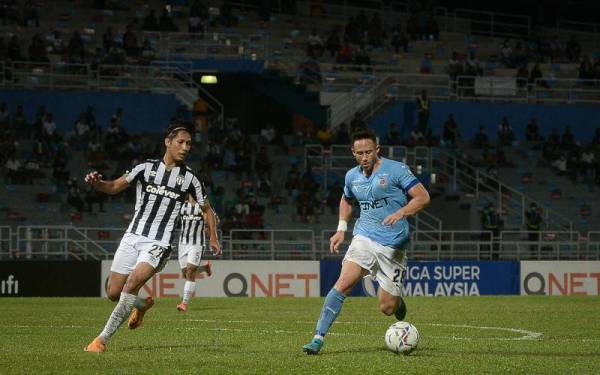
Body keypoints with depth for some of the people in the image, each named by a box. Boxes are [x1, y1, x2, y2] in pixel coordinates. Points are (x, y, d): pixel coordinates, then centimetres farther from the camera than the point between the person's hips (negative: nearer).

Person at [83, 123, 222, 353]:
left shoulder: (189, 178, 4)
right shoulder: (146, 168, 4)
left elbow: (206, 208, 18)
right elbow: (114, 187, 4)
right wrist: (96, 183, -17)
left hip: (159, 244, -2)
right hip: (133, 237, 2)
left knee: (132, 284, -24)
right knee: (113, 293, 1)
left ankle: (102, 339, -19)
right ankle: (142, 304, 36)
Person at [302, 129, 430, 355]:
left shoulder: (396, 170, -8)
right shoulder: (352, 176, 7)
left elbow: (423, 197, -10)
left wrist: (400, 213, -26)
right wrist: (341, 229, 16)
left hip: (393, 245, -3)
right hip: (364, 238, 3)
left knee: (387, 308, -1)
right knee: (343, 283, -22)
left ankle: (398, 301, 38)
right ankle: (318, 338, -21)